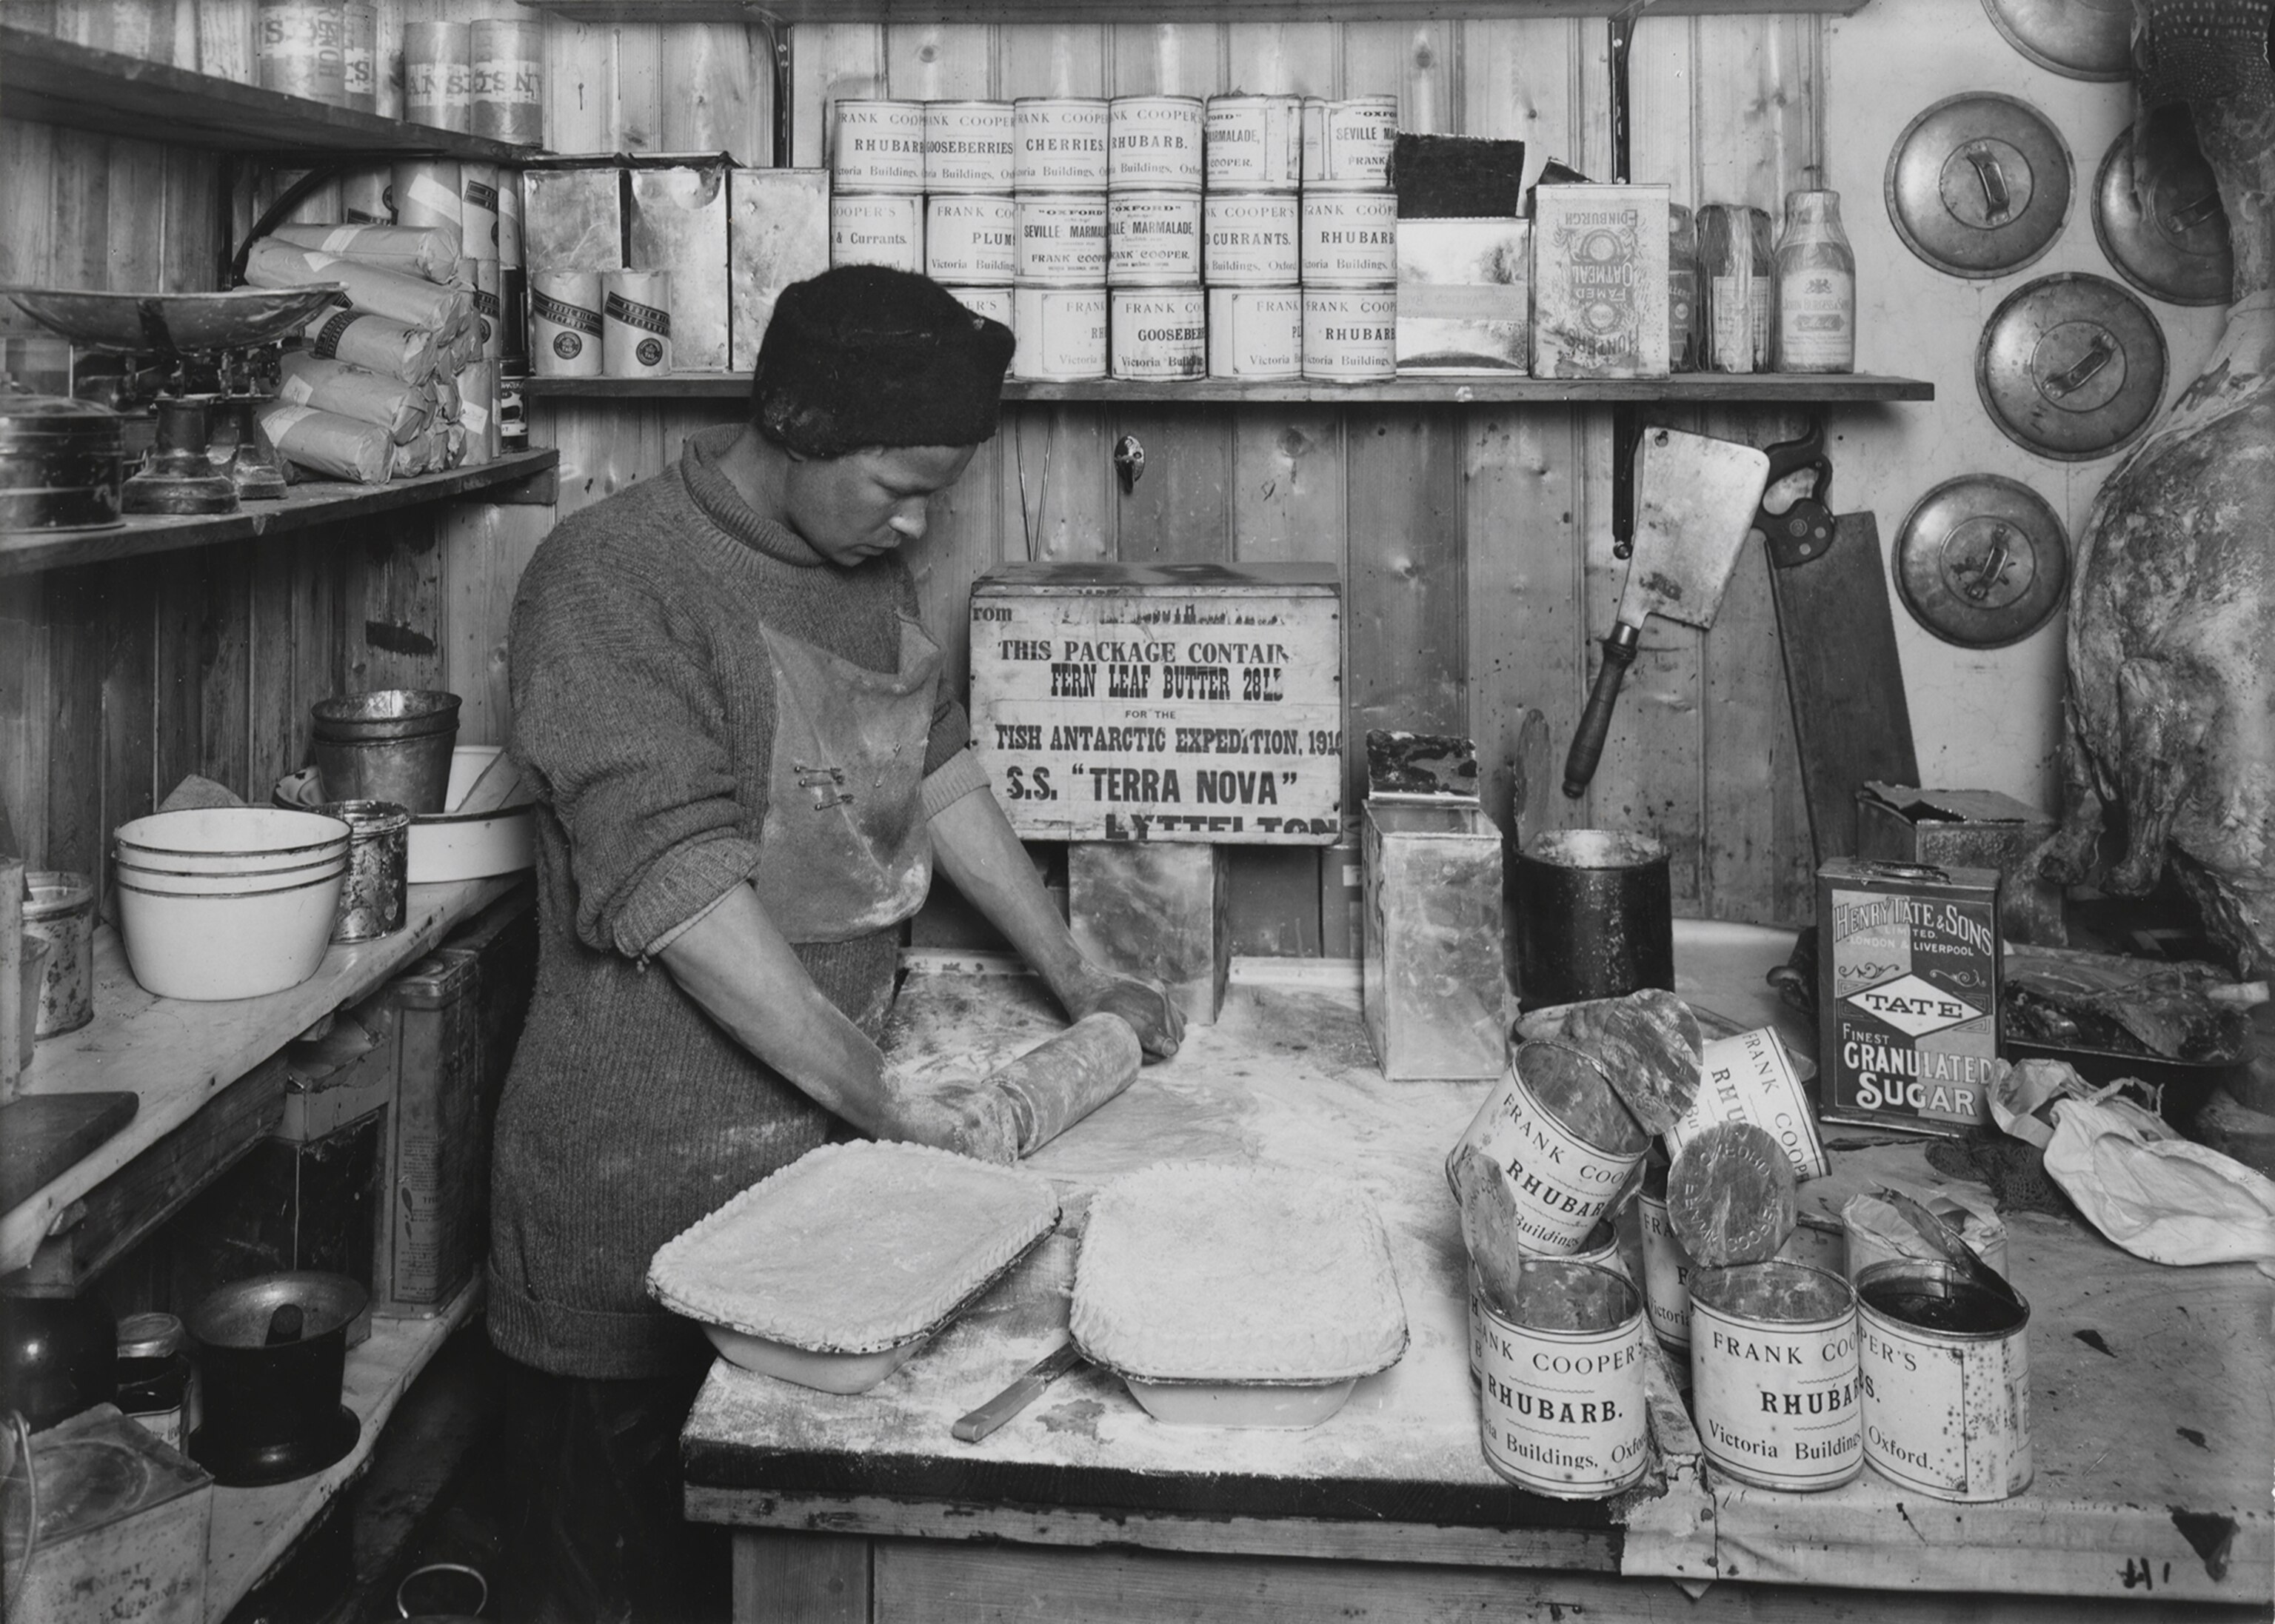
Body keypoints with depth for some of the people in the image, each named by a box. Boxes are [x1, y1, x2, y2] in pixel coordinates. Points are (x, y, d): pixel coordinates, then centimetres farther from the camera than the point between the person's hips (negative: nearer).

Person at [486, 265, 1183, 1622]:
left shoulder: (870, 566, 9)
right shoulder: (615, 579, -17)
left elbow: (942, 773, 18)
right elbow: (685, 897, -23)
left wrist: (1080, 982, 16)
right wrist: (887, 1105, -24)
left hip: (828, 1144, 7)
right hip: (651, 1191, -7)